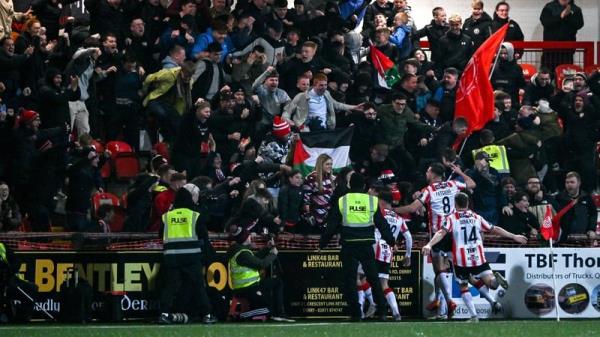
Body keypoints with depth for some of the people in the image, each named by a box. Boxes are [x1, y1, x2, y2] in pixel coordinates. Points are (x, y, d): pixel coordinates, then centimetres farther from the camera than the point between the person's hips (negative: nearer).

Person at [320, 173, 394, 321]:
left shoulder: (341, 202, 1)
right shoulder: (372, 201, 3)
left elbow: (332, 226, 3)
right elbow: (382, 224, 9)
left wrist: (323, 242, 12)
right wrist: (391, 241, 20)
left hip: (348, 246, -1)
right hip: (367, 246, 1)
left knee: (350, 280, 5)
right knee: (373, 279, 10)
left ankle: (355, 313, 1)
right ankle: (381, 312, 7)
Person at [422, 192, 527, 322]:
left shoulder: (451, 218, 1)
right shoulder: (476, 217, 11)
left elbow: (441, 233, -16)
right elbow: (494, 230, 16)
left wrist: (429, 245, -28)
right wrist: (514, 237, 26)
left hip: (461, 259, -2)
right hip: (478, 257, 2)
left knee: (463, 287, 14)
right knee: (489, 283, 2)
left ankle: (474, 316, 3)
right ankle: (495, 279, -35)